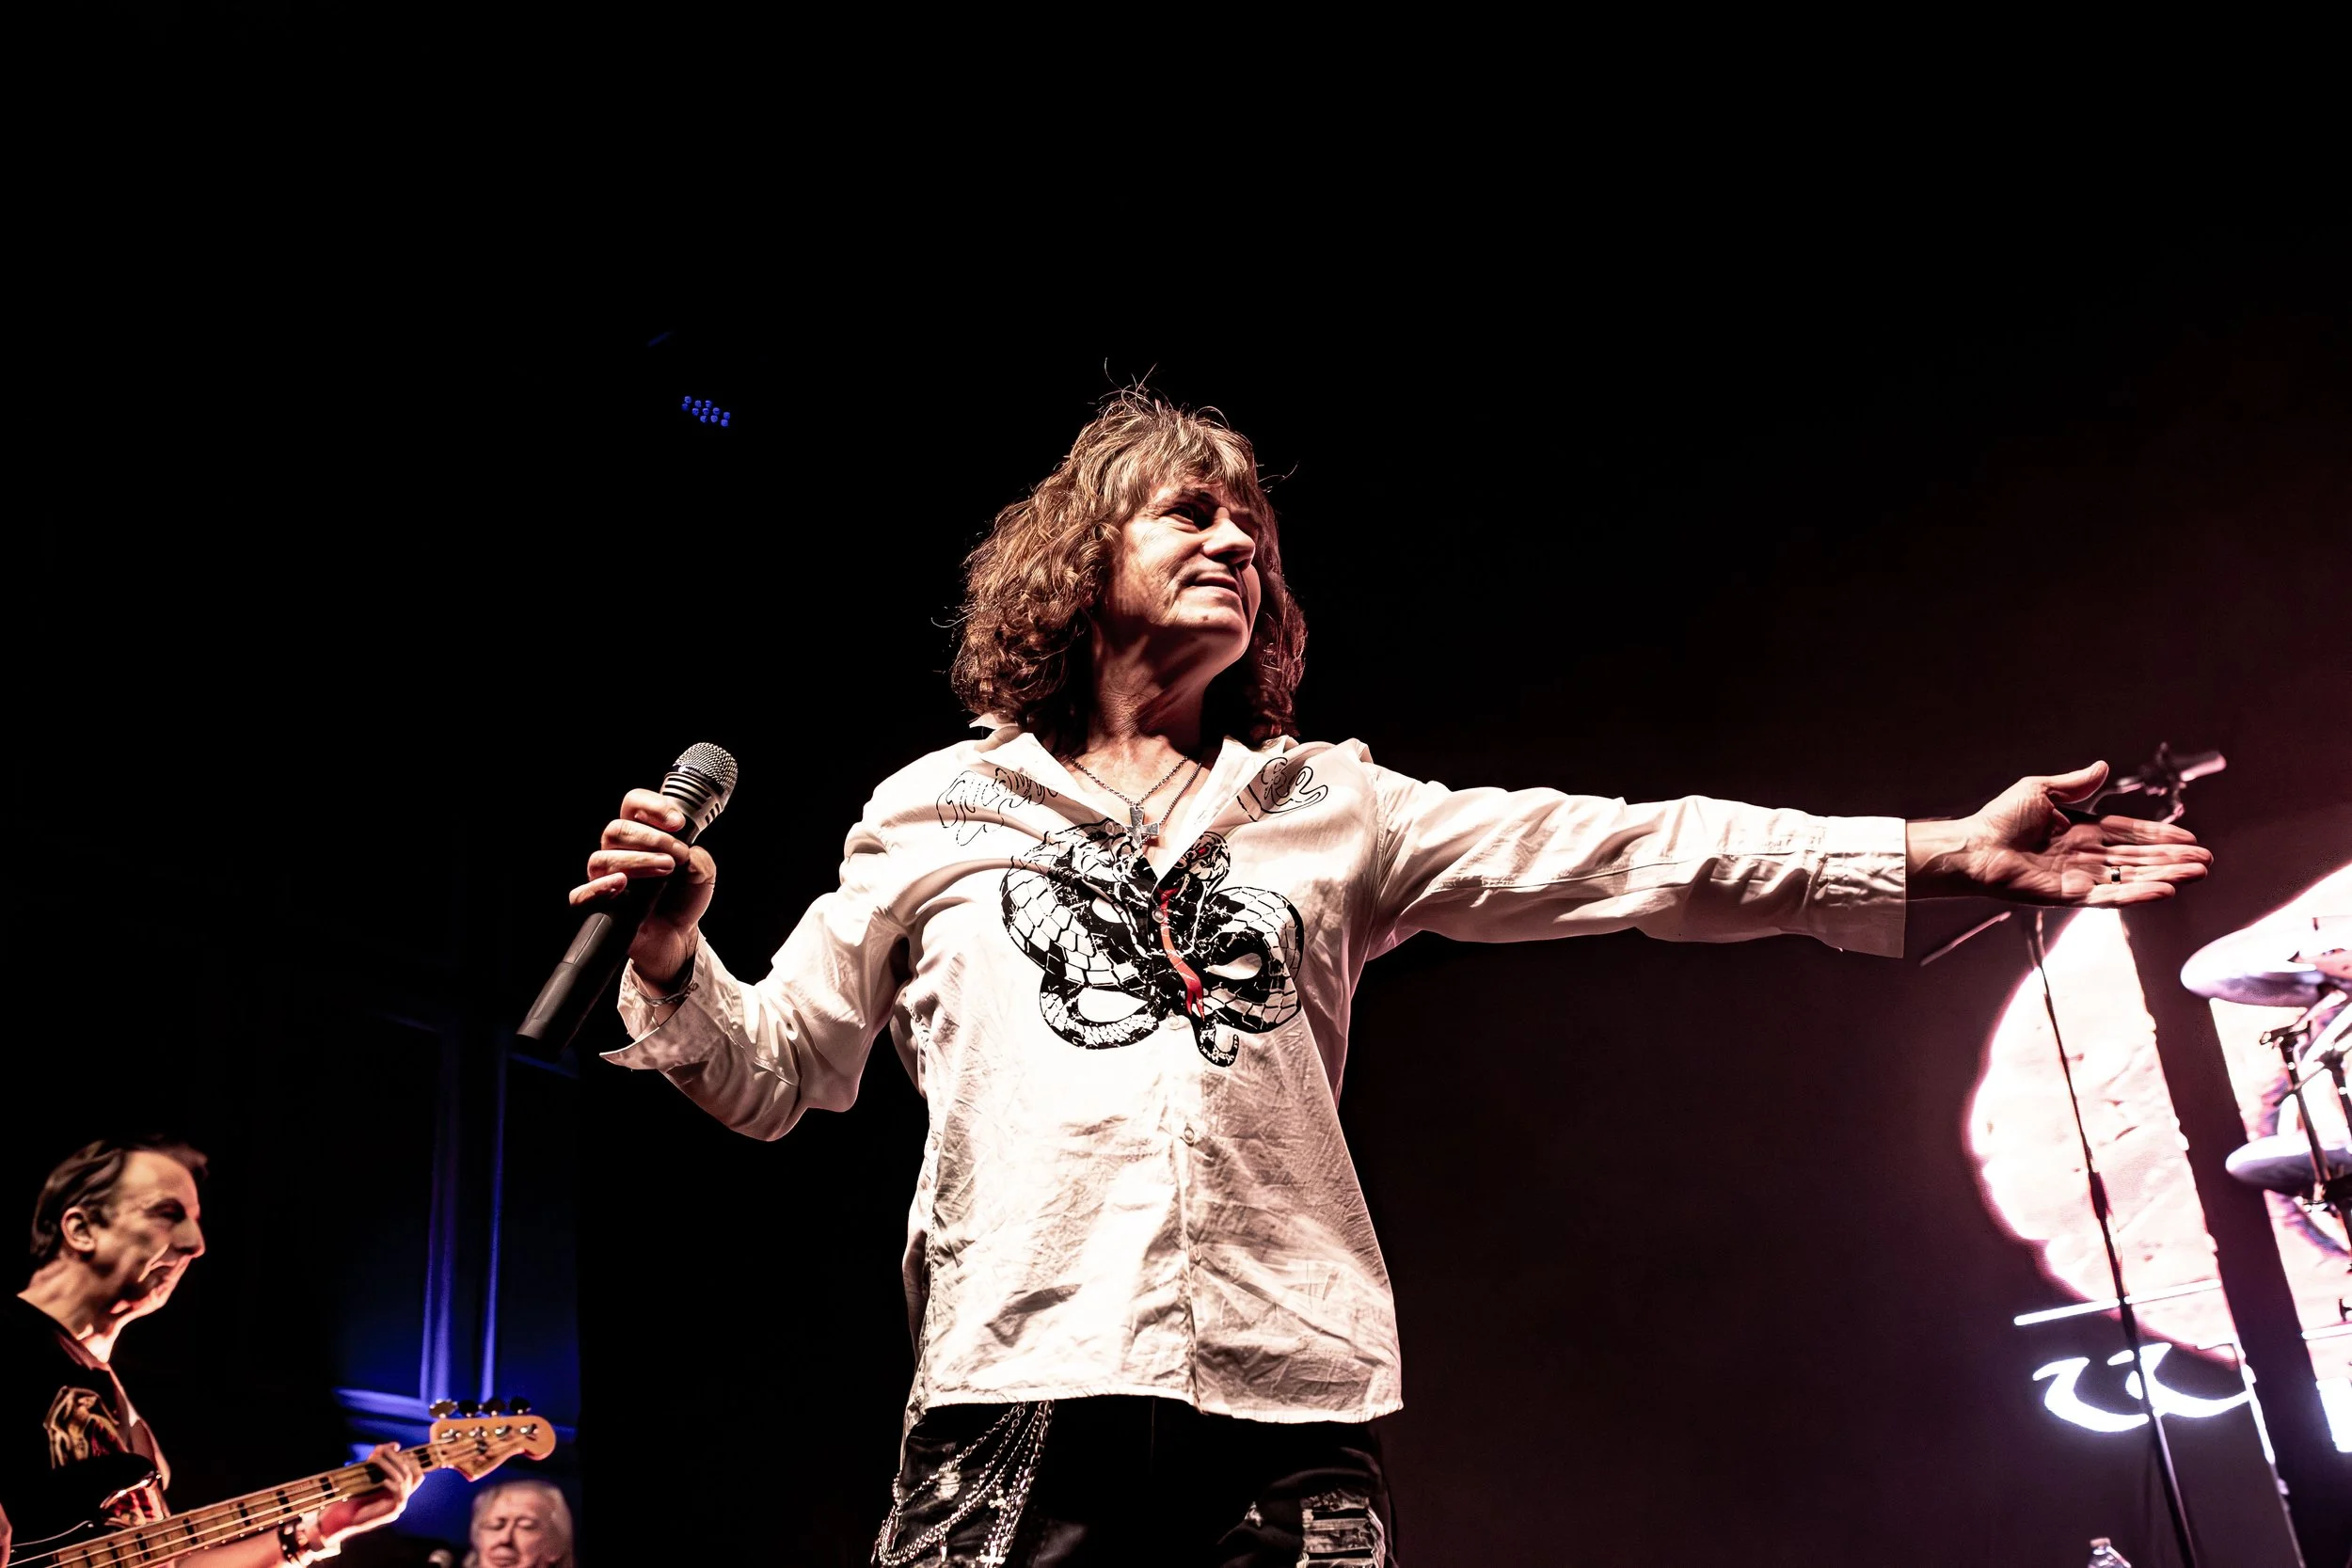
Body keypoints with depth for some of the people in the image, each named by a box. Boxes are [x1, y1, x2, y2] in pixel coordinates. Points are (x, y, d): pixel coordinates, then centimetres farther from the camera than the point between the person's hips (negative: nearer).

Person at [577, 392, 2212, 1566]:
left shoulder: (1328, 806, 17)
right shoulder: (939, 813, 14)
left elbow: (1611, 851, 9)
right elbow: (771, 1073, 15)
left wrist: (1945, 852, 1)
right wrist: (672, 957, -7)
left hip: (1290, 1405, 2)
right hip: (1022, 1384, -1)